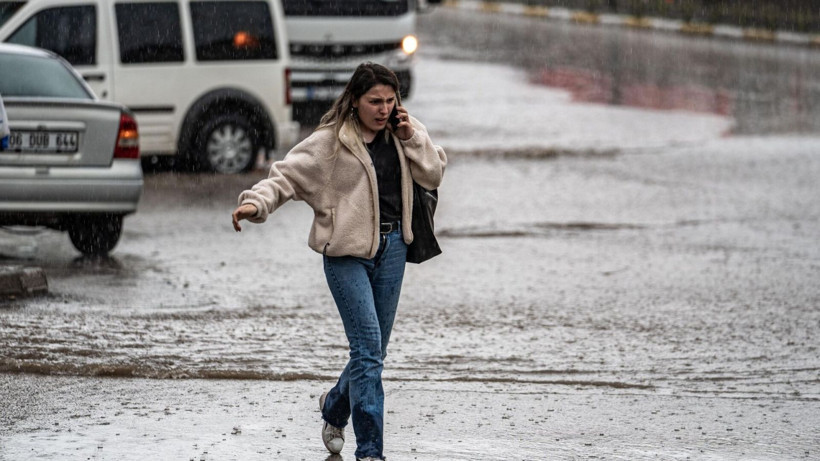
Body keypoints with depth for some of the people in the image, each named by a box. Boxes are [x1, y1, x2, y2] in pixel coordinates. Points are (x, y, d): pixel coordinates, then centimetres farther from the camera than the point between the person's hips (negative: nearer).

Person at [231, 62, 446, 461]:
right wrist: (256, 203, -27)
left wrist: (411, 139, -4)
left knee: (374, 350, 12)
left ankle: (335, 407, 42)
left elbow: (433, 176, 10)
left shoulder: (401, 134, 8)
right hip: (347, 252, -5)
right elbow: (286, 176, -9)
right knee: (368, 347, -14)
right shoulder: (329, 142, -8)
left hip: (392, 247, 5)